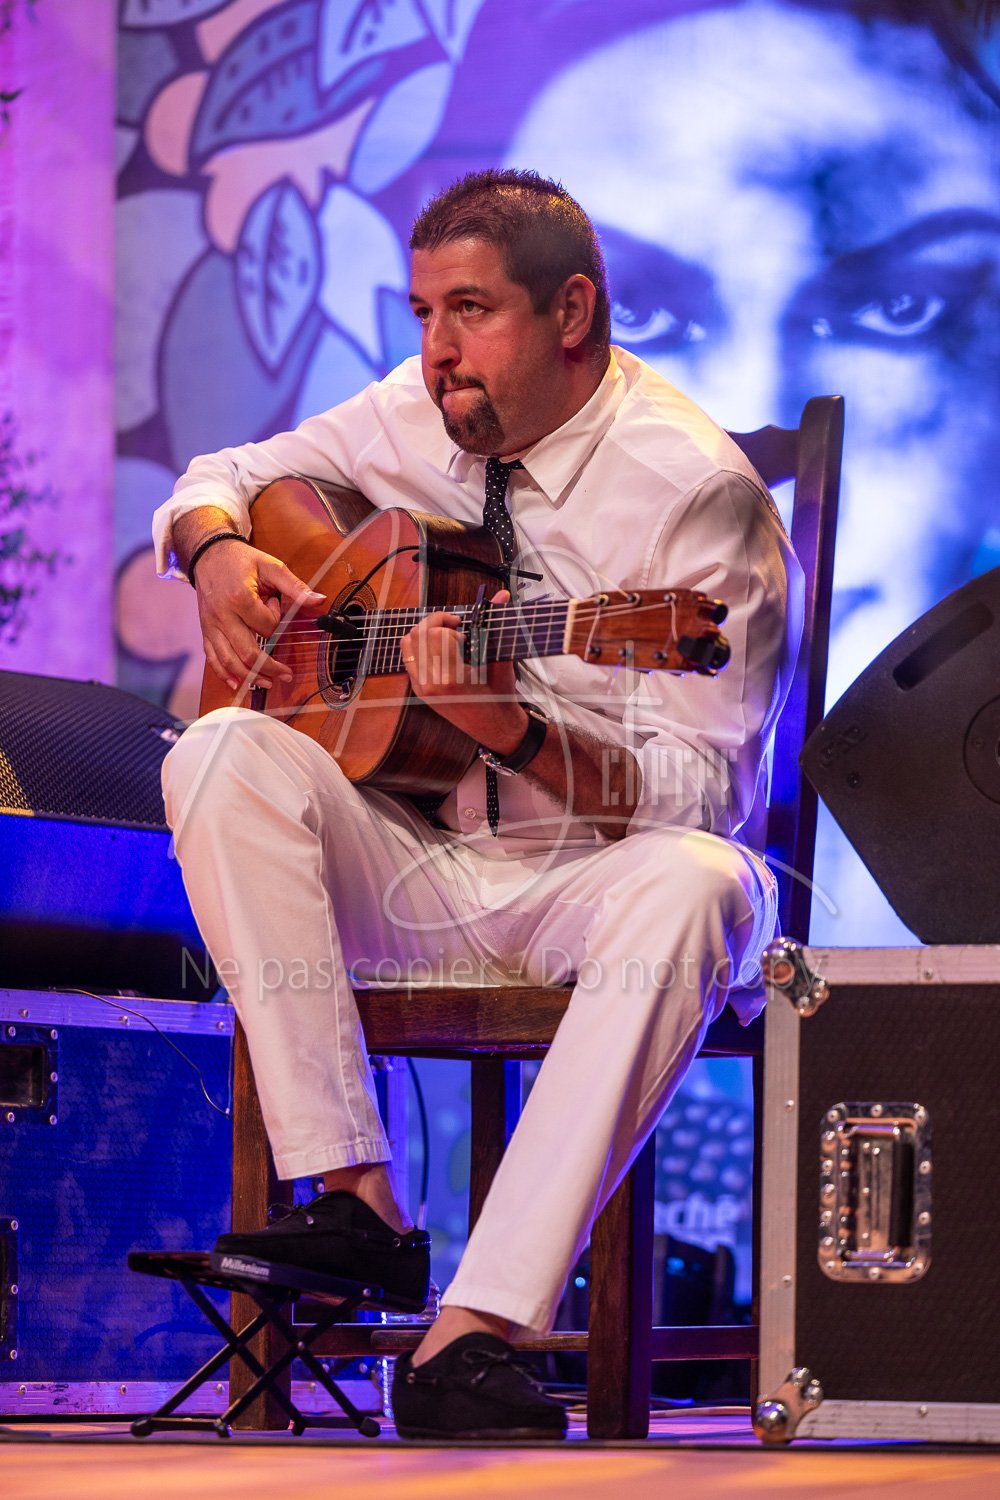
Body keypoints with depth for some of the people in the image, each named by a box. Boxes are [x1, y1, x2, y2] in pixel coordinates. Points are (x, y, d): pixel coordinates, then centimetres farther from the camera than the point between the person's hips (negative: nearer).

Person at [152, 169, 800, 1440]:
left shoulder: (693, 488, -12)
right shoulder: (417, 418, 5)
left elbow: (701, 794, -17)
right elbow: (221, 478, 21)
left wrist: (517, 733, -34)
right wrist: (217, 549, -4)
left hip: (586, 883, -4)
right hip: (409, 874, 4)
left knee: (697, 888, -39)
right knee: (223, 755, -23)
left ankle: (471, 1334, -45)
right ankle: (354, 1200, -27)